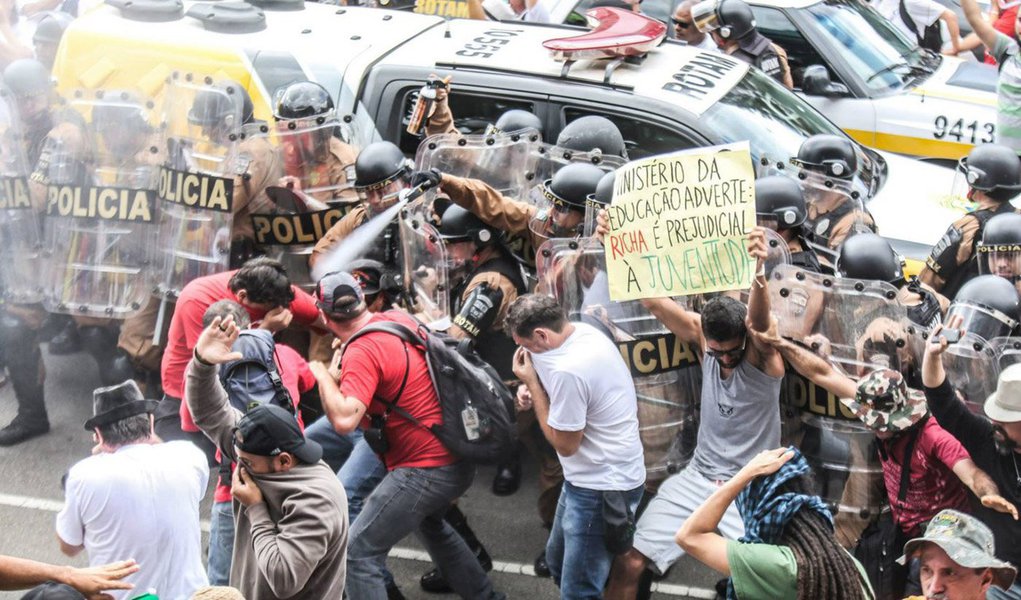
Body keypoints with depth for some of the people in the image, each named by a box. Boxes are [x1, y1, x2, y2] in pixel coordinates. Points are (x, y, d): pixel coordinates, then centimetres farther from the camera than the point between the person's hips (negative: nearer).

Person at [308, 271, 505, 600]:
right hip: (459, 461, 9)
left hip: (426, 471, -9)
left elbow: (344, 420, -31)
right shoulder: (400, 318, 5)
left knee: (359, 553, -5)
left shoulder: (362, 351, -20)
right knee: (431, 524, 36)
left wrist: (324, 374, -16)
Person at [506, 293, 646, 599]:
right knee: (558, 561, 26)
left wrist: (532, 383, -14)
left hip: (602, 486, -11)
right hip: (592, 476, 11)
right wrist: (535, 385, -2)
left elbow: (564, 444, -19)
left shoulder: (568, 370, -30)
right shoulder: (583, 331, -1)